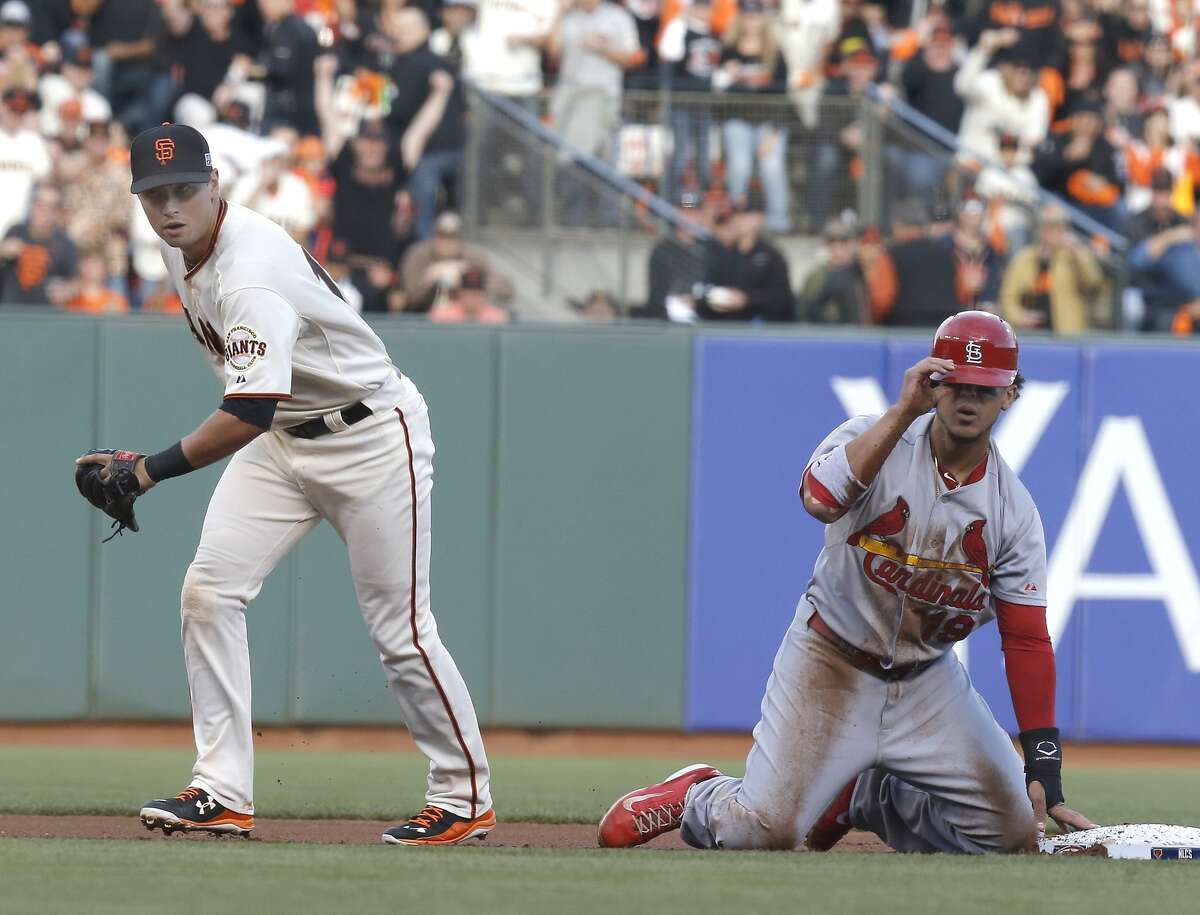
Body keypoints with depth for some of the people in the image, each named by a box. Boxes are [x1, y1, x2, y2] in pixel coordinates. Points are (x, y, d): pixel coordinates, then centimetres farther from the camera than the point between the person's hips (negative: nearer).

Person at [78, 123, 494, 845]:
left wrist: (153, 469, -42)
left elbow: (252, 411, -41)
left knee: (401, 630, -4)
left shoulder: (253, 277, -32)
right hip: (282, 439, 9)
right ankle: (224, 793, -5)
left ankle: (465, 798, 12)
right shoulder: (182, 244, -3)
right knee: (209, 591, -6)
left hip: (371, 436, -9)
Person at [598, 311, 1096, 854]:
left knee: (1014, 834, -3)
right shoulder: (871, 439, -13)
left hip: (927, 683, 4)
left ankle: (857, 798, 19)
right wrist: (904, 411, -38)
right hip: (831, 664, -4)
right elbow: (820, 499, -36)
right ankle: (697, 797, 20)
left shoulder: (1013, 510, -4)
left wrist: (1046, 773, -11)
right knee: (764, 832, -17)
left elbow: (1027, 640, -5)